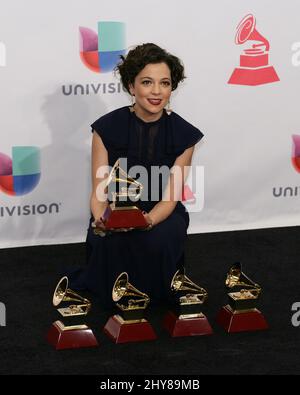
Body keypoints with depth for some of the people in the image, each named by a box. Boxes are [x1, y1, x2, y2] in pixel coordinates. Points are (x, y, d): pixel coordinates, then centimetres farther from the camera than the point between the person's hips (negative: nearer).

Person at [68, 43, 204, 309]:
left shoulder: (184, 134, -11)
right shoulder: (107, 127, -12)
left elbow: (169, 197, -12)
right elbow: (99, 191, -11)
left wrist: (147, 220, -35)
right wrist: (101, 220, -35)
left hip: (160, 216, 1)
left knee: (158, 241, -33)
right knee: (110, 243, -34)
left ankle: (155, 293, 0)